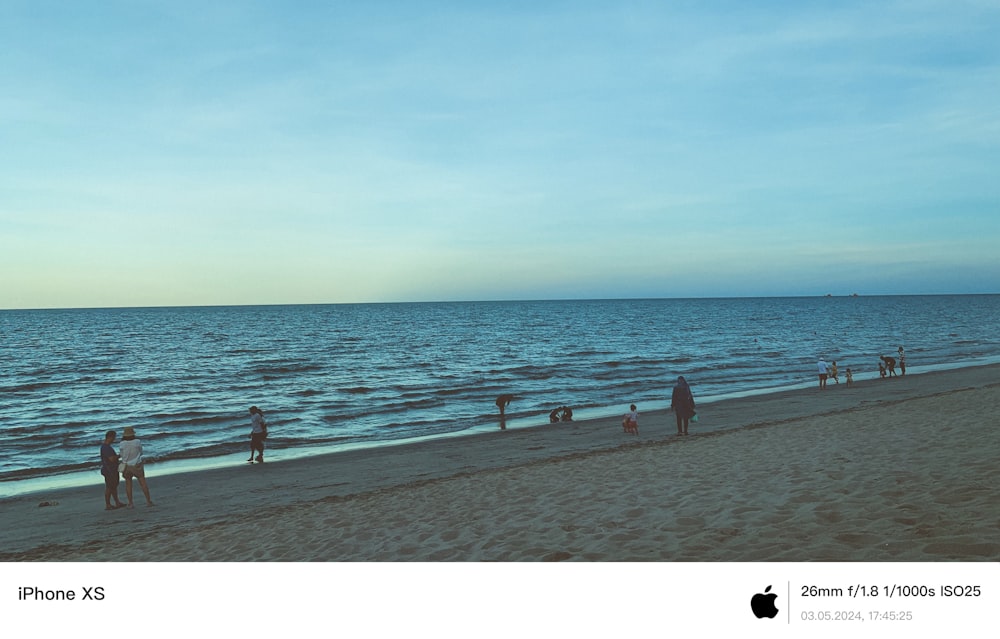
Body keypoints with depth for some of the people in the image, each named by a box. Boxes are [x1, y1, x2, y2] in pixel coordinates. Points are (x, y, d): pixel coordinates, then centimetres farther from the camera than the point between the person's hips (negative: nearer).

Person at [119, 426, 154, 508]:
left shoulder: (122, 444, -12)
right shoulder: (137, 442, -11)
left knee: (128, 484, 12)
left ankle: (130, 503, 10)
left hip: (127, 466, 0)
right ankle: (148, 501, 3)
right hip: (137, 466, 0)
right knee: (143, 483, 5)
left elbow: (122, 455, 1)